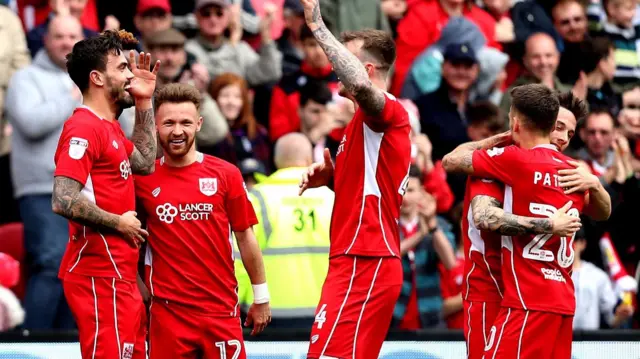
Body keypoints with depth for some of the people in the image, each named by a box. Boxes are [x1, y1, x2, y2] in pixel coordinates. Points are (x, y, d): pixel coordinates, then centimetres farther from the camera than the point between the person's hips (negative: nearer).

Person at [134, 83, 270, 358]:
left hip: (221, 308, 0)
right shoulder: (143, 178, 1)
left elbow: (245, 237, 7)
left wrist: (261, 298, 9)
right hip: (168, 310, 0)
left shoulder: (226, 174, 3)